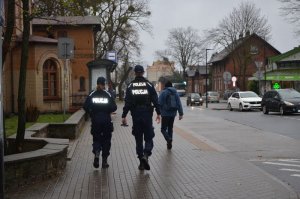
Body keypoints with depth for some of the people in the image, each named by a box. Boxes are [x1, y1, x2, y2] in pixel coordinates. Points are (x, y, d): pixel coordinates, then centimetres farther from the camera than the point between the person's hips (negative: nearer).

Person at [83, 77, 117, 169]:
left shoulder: (92, 95, 0)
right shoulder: (108, 95, -3)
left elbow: (85, 107, -5)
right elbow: (114, 107, -8)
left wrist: (91, 113, 9)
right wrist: (107, 111, 10)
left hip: (95, 121, 1)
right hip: (107, 121, -1)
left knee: (96, 139, 12)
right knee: (106, 140, 9)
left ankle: (96, 154, -16)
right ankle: (104, 161, 10)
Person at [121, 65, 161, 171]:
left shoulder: (130, 86, 1)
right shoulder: (149, 85, 0)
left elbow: (127, 103, -3)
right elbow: (155, 100, -2)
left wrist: (124, 116, -1)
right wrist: (158, 113, 4)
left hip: (136, 116, 1)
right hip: (147, 115, -1)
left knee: (138, 139, 10)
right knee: (148, 137, 6)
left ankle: (141, 162, 12)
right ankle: (146, 155, -19)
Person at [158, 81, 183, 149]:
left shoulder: (163, 92, -6)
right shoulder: (175, 93, 7)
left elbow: (159, 103, -11)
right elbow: (179, 104, 3)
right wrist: (181, 113, 4)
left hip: (165, 114, -4)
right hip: (173, 113, 5)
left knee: (163, 129, 3)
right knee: (170, 128, 15)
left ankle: (169, 139, -23)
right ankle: (169, 144, 16)